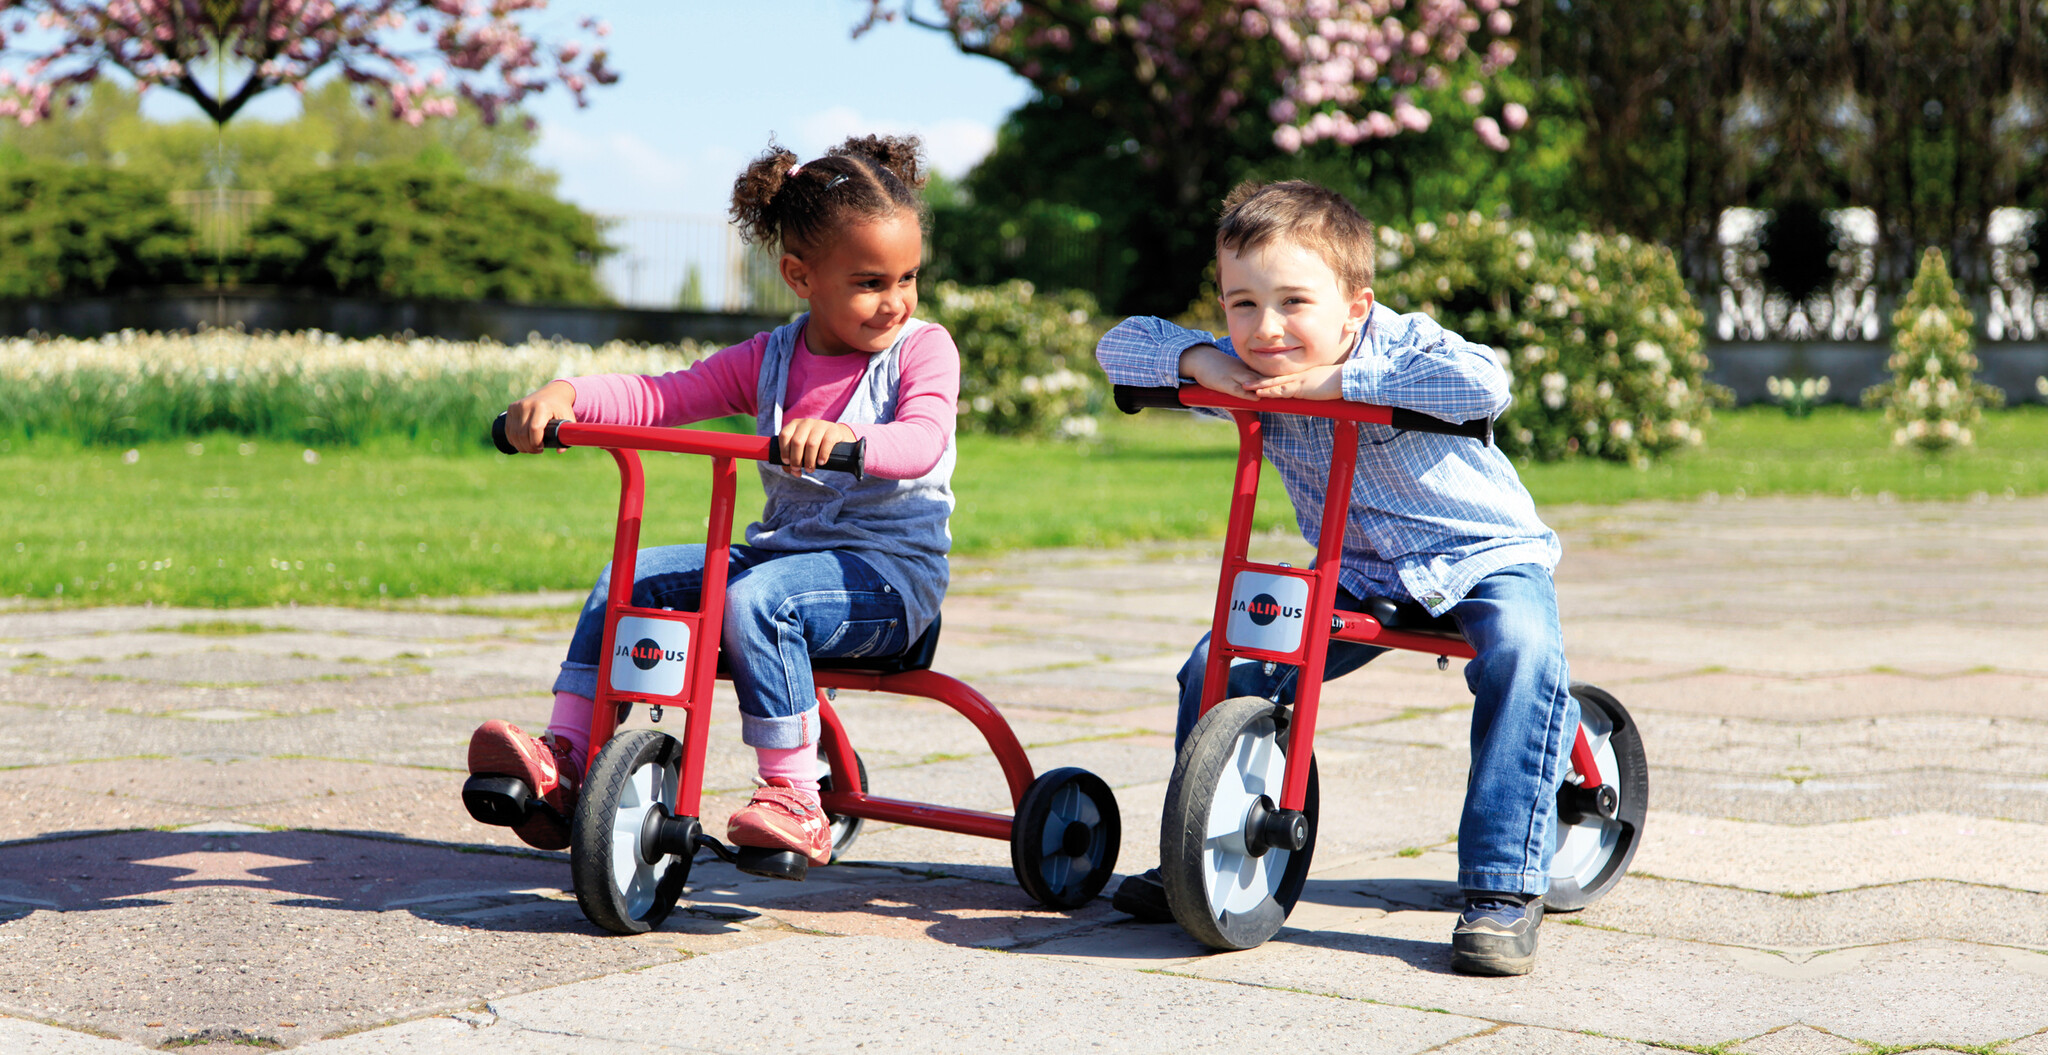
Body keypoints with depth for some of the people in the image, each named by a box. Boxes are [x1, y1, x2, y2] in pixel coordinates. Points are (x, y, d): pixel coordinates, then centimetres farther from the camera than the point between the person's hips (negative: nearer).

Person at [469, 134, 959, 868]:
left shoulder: (923, 348, -4)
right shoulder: (769, 359, 10)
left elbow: (922, 440, -23)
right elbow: (661, 398, 2)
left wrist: (848, 437, -44)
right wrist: (565, 394, -16)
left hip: (891, 569, -6)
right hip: (781, 549, 6)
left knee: (757, 598, -34)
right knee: (627, 578, -8)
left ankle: (795, 805, -27)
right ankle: (564, 761, -11)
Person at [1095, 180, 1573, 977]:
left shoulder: (1398, 344, -23)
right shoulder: (1247, 370, -8)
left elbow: (1482, 384, -44)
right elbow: (1120, 343, -6)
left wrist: (1340, 379, -40)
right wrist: (1195, 358, -27)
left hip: (1486, 556, -5)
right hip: (1357, 576, 5)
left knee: (1521, 654, -35)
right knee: (1219, 666, -9)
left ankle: (1502, 889, -31)